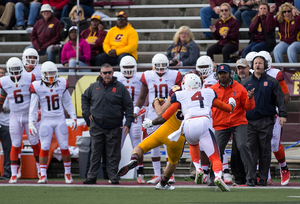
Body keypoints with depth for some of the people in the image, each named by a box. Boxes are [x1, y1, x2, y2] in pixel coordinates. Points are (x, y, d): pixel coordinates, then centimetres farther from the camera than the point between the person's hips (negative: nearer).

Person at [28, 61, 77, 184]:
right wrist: (31, 123, -9)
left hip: (60, 120, 2)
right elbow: (33, 107, -4)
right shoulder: (37, 87, -7)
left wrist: (74, 117, 6)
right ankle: (43, 175, 0)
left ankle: (68, 173, 15)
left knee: (64, 148, 2)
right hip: (46, 121, -2)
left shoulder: (62, 84, 0)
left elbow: (68, 103, 10)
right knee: (44, 148, -5)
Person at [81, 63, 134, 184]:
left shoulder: (120, 88, -1)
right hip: (97, 127, 2)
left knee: (113, 154, 2)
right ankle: (92, 177, 10)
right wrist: (87, 113, 11)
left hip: (114, 128, -2)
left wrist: (128, 123, -6)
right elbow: (84, 98, 24)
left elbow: (128, 106, 1)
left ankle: (113, 177, 8)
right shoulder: (94, 87, 6)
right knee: (95, 153, 5)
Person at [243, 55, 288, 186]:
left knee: (265, 150, 0)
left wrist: (283, 115, -8)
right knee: (251, 149, -2)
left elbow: (279, 99, 3)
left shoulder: (272, 82, 6)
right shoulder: (246, 82, 12)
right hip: (250, 120, 2)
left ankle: (263, 178, 4)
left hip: (266, 121, -2)